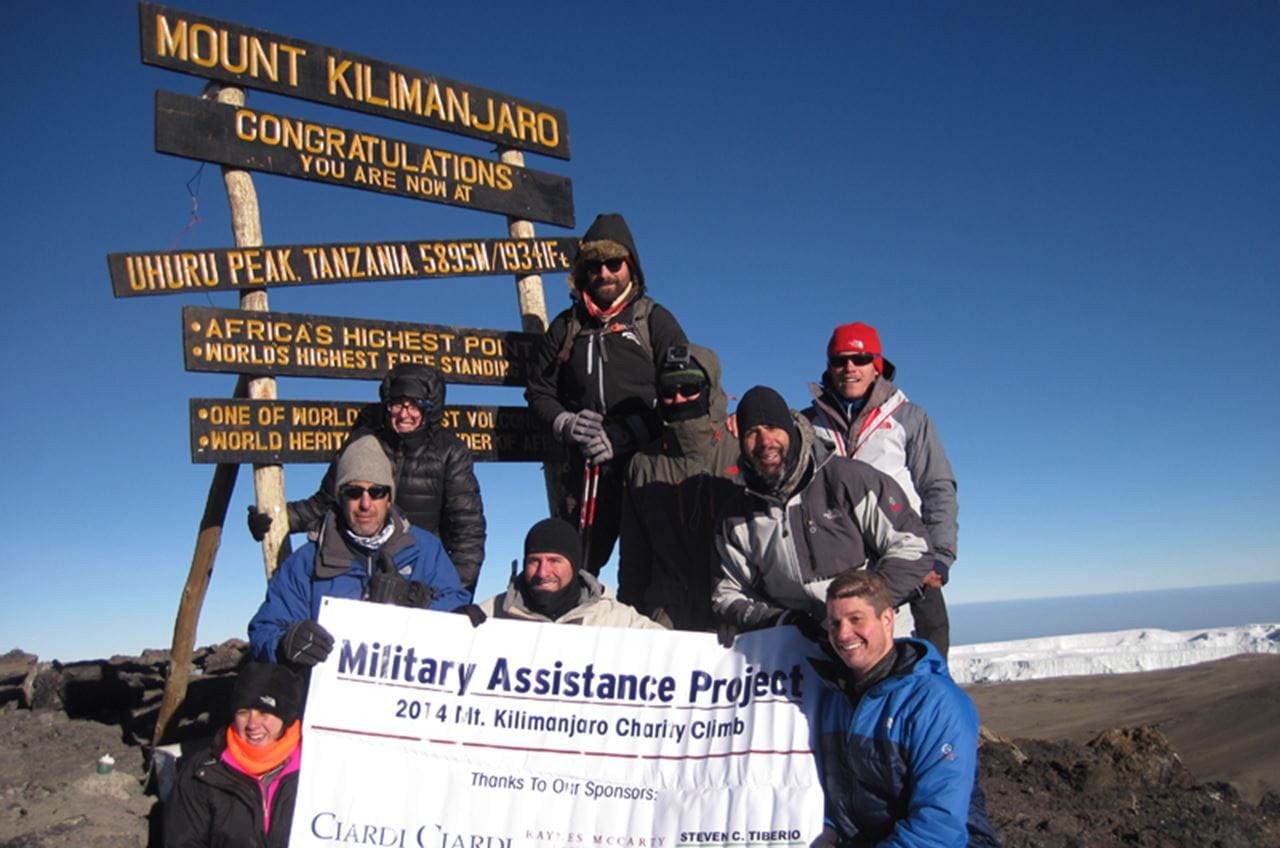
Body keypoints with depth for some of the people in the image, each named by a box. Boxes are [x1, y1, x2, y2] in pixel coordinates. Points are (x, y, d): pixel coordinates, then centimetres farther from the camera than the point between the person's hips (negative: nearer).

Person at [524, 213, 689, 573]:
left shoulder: (655, 320, 8)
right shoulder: (567, 325, 18)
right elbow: (538, 391, 21)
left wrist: (619, 437, -11)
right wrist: (567, 424, -1)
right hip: (585, 469, 3)